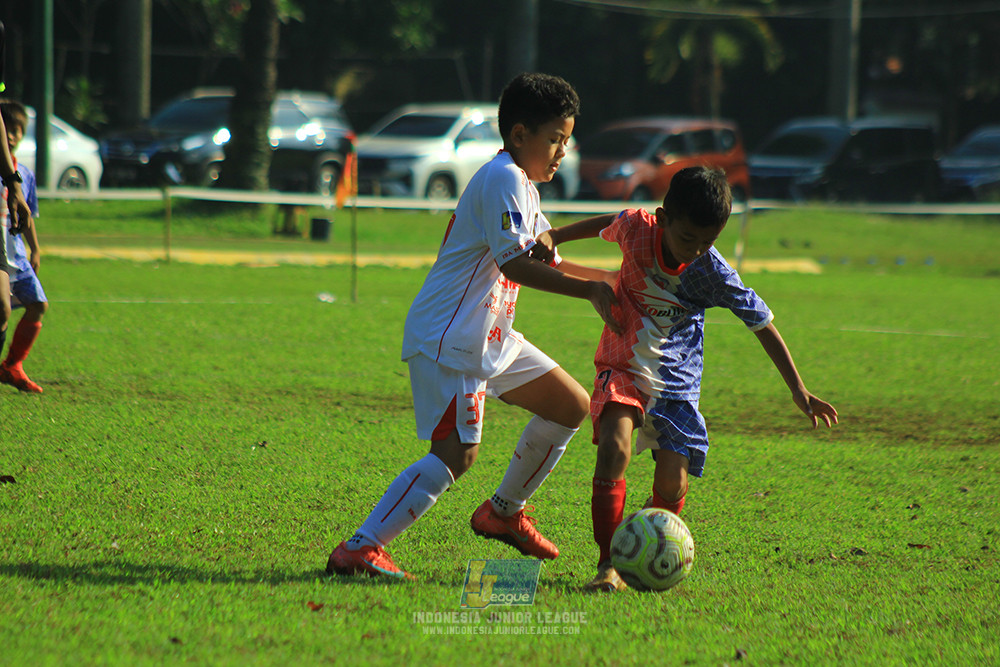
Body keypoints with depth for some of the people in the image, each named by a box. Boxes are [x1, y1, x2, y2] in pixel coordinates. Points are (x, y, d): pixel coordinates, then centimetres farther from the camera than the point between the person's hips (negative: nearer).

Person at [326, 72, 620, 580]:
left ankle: (504, 512, 26)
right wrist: (590, 290, -24)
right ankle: (360, 548, -23)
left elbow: (547, 262, 27)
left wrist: (609, 281, 17)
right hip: (448, 337, -11)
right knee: (456, 453, -20)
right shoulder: (503, 178, -14)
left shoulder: (522, 185, 19)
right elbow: (515, 263, -24)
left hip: (490, 338, 11)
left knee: (572, 407, 16)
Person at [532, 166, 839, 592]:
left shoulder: (713, 274, -17)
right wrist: (552, 236, 3)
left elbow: (763, 325, -4)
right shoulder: (635, 228, -15)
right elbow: (603, 225, 11)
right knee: (614, 449, -26)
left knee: (671, 486, -8)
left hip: (676, 381, 0)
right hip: (622, 368, 0)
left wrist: (798, 390, -2)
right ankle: (607, 564, -21)